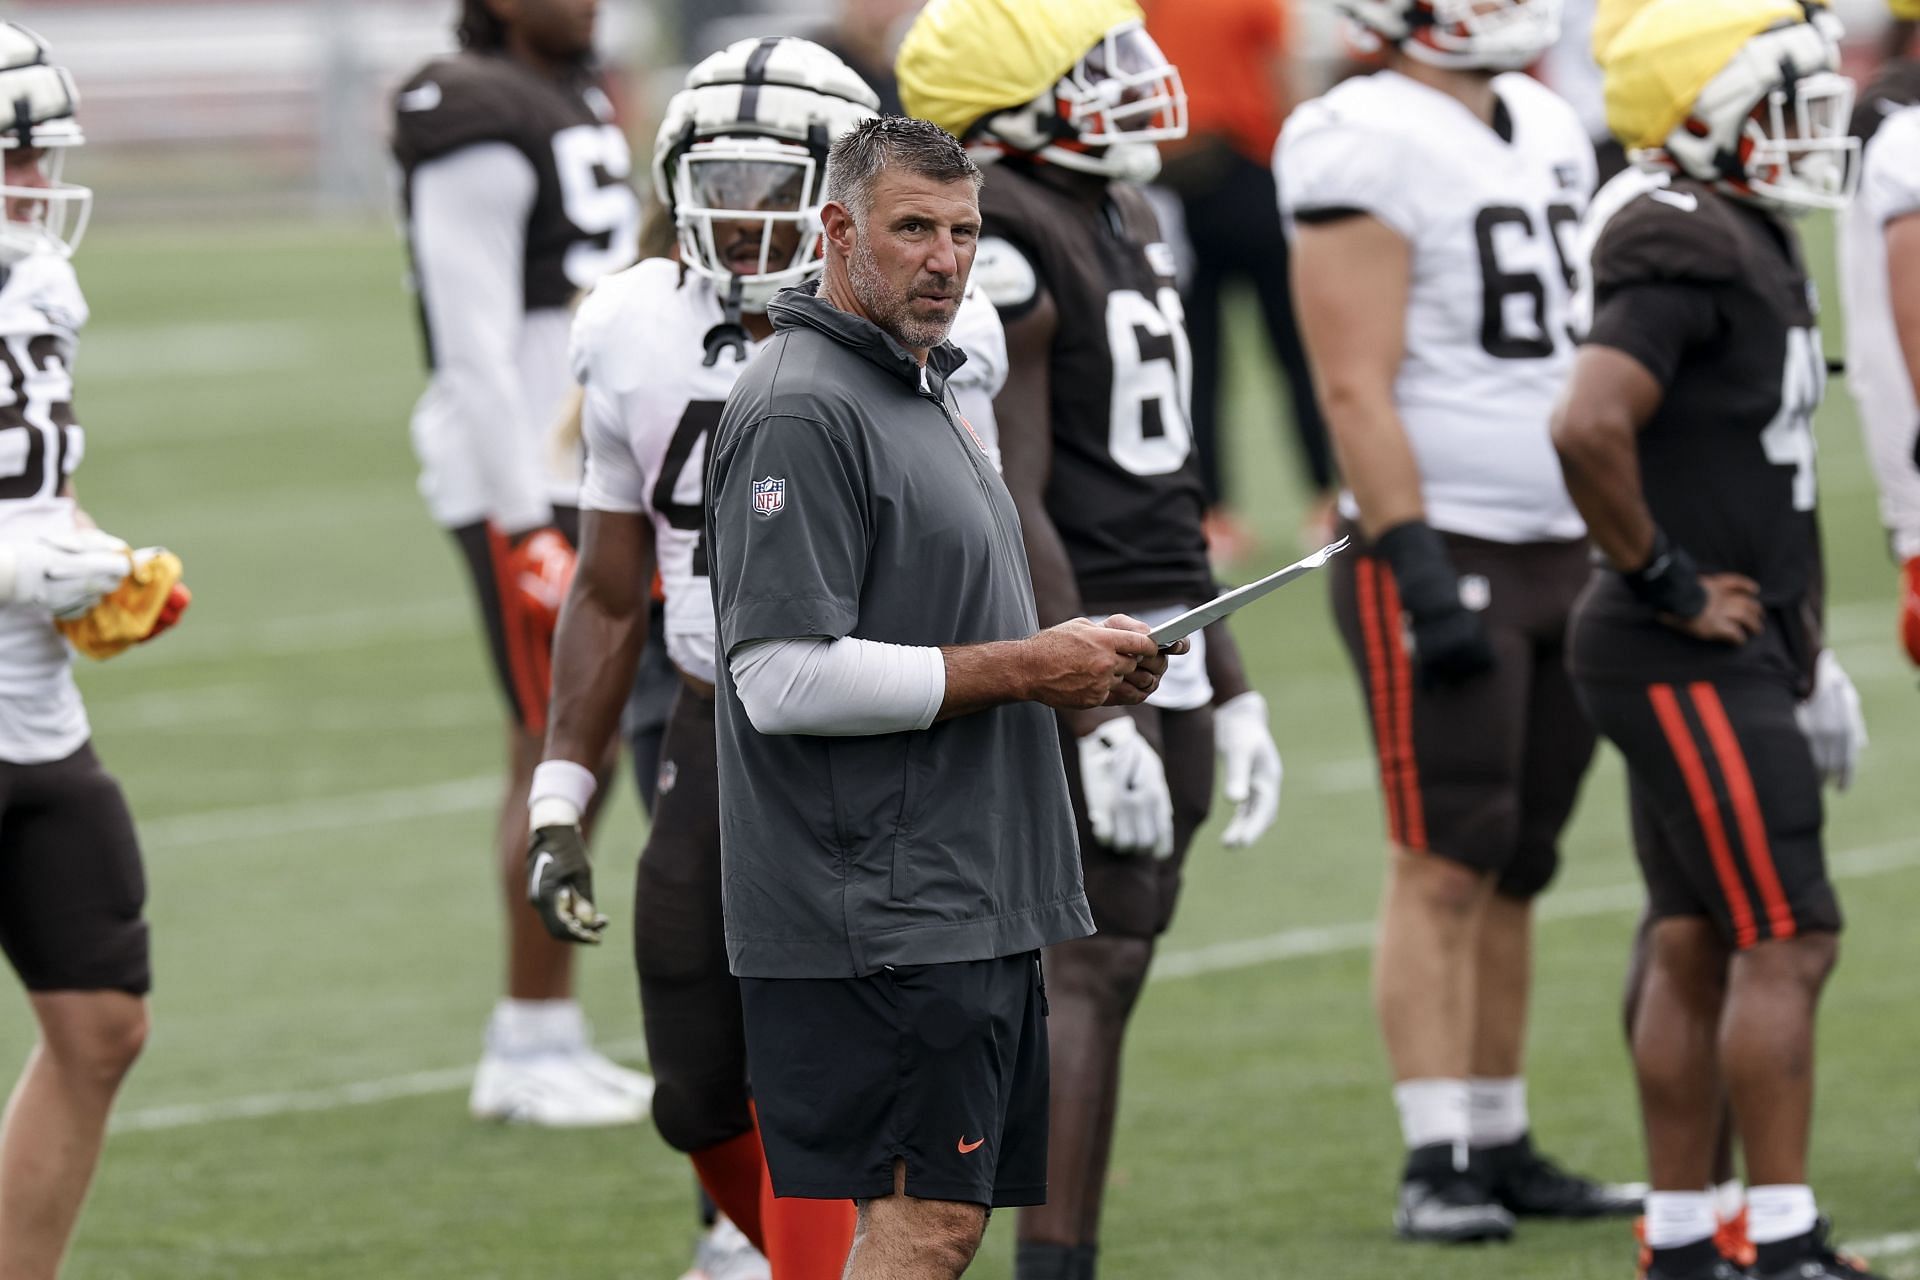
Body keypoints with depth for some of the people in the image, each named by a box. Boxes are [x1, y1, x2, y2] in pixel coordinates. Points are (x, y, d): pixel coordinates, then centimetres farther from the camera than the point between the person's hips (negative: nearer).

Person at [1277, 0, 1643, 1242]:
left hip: (1566, 548, 8)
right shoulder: (1365, 149, -12)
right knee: (1446, 864, -7)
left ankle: (1501, 1143, 14)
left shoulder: (1548, 129, 14)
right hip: (1444, 548, -8)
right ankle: (1436, 1161, -5)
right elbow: (1357, 385, -16)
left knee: (1518, 867, 10)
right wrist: (1418, 567, -21)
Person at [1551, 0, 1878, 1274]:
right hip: (1687, 660, -10)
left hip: (1731, 651, 10)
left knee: (1697, 949, 12)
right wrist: (1666, 581, -20)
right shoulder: (1685, 247, -19)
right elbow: (1588, 425, -32)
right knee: (1787, 944, -10)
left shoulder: (1746, 235, 15)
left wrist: (1801, 642, 22)